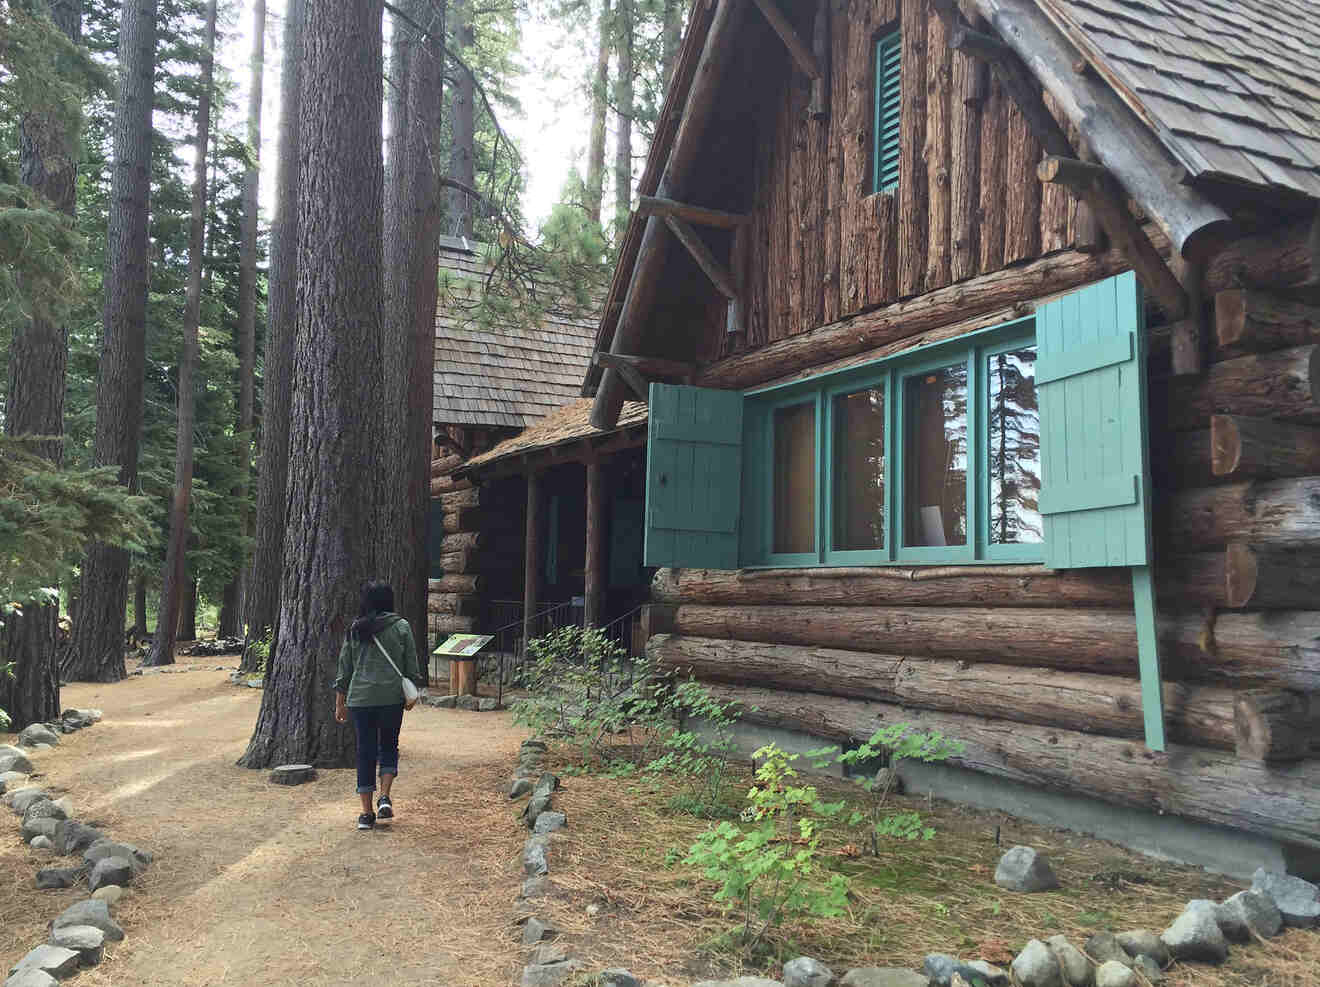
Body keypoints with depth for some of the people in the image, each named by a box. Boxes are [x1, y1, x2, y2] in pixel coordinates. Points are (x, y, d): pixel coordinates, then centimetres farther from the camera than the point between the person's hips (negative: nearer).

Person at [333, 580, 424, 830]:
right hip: (392, 696, -1)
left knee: (365, 752, 7)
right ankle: (384, 797, 0)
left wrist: (340, 703, 15)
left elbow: (344, 669, 8)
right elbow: (411, 665, 2)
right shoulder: (401, 627, 0)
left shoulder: (354, 629, 5)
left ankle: (366, 812, 9)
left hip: (360, 697, 1)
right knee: (389, 745, 17)